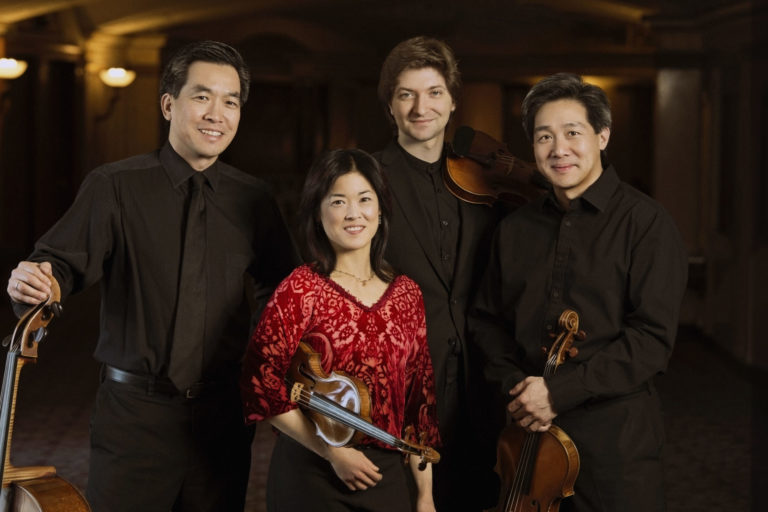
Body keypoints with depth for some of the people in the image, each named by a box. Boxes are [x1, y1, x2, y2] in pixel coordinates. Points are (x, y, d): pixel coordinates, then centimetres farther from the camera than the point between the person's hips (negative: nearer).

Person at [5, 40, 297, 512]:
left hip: (222, 414, 3)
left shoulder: (253, 198, 5)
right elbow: (65, 264, -8)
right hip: (135, 413, -3)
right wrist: (34, 282, -29)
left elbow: (281, 292, 12)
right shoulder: (115, 186, -5)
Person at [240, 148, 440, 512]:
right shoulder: (301, 289, -9)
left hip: (387, 476, 4)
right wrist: (331, 451, -15)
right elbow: (261, 383, -12)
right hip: (312, 477, -4)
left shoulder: (406, 294, 4)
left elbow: (419, 396, 8)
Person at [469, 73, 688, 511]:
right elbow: (487, 319, 15)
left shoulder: (646, 222, -8)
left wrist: (560, 391, -19)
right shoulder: (515, 229, 10)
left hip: (615, 433, -4)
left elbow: (652, 338, -15)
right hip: (528, 431, 5)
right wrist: (515, 385, -4)